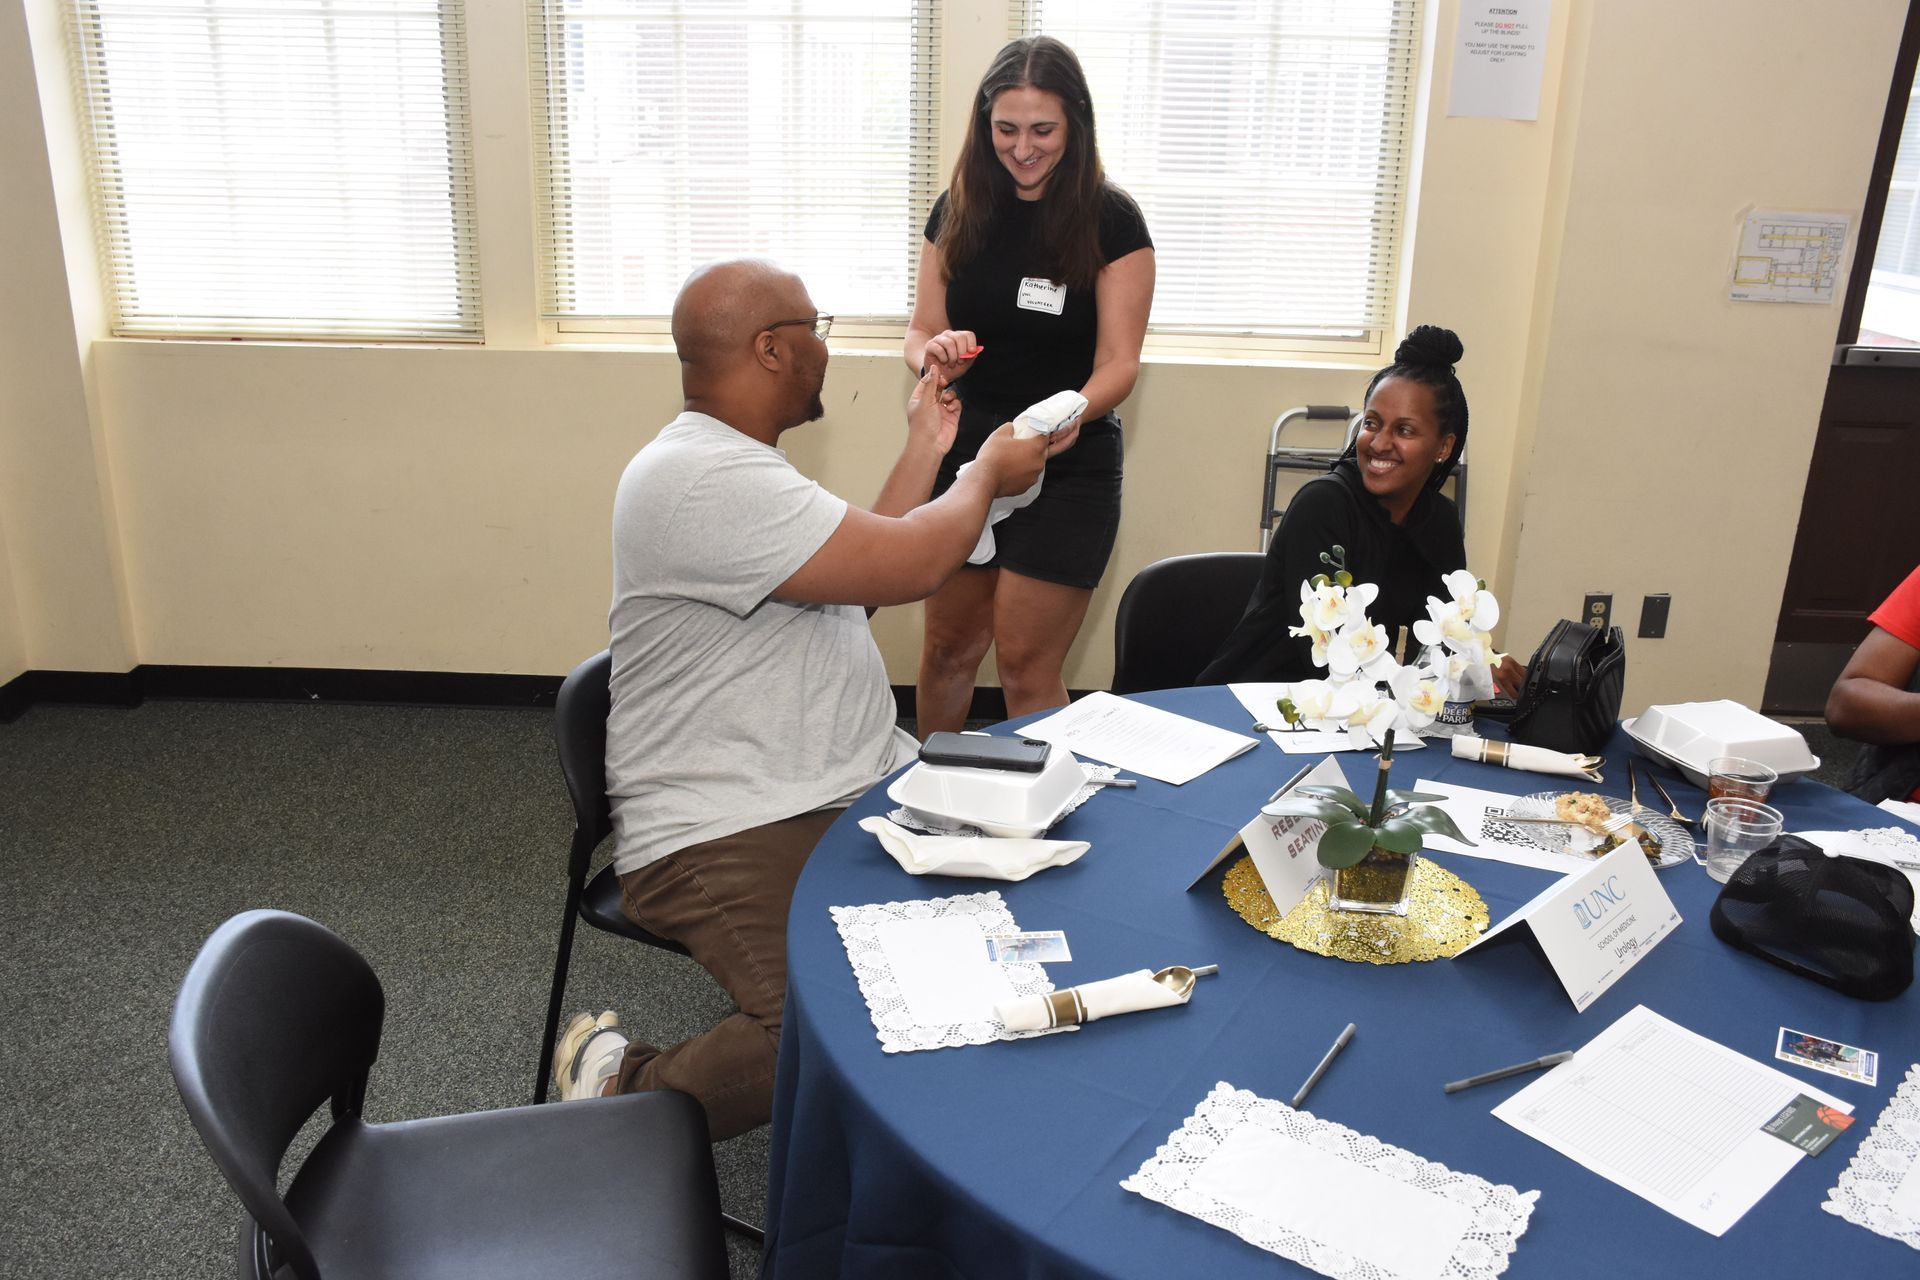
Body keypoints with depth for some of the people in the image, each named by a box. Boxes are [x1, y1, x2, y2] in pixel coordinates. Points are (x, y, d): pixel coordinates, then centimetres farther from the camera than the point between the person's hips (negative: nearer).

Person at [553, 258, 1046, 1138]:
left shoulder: (739, 466, 17)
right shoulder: (699, 479, -18)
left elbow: (863, 575, 25)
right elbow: (908, 567, -19)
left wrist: (926, 449, 27)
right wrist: (987, 474, 1)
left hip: (864, 791, 10)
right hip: (728, 834, -10)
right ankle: (623, 1090, -2)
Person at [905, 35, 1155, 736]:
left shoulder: (1111, 220, -9)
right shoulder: (958, 210, 2)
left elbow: (1119, 362, -12)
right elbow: (921, 331, 6)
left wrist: (1076, 410, -34)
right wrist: (935, 355, -19)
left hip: (1067, 467, -4)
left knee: (1025, 665, -1)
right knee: (948, 646, 13)